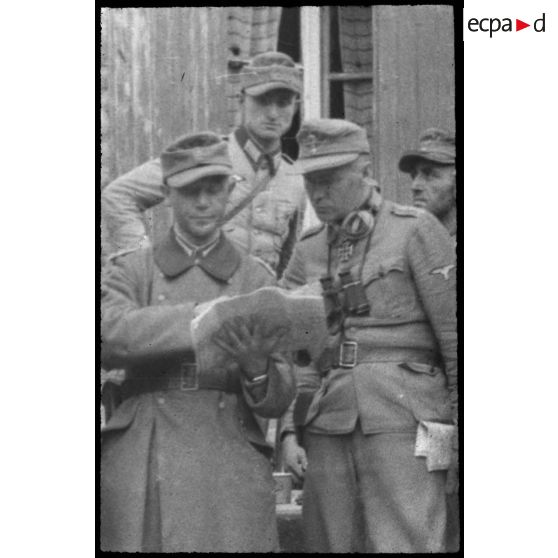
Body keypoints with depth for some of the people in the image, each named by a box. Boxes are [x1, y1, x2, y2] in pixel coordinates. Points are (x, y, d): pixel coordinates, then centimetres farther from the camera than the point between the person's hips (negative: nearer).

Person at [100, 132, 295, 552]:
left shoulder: (256, 279, 12)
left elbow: (278, 400, 7)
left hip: (231, 473, 1)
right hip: (141, 475, 0)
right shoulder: (131, 272, 12)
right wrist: (200, 318, -22)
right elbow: (111, 337, -11)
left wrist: (256, 367, -16)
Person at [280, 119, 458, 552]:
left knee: (403, 543, -10)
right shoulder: (308, 252, 14)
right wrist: (289, 430, 2)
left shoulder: (416, 231, 0)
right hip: (327, 427, 5)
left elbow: (456, 336, -1)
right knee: (330, 543, 5)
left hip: (402, 422, -5)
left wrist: (463, 425, -3)